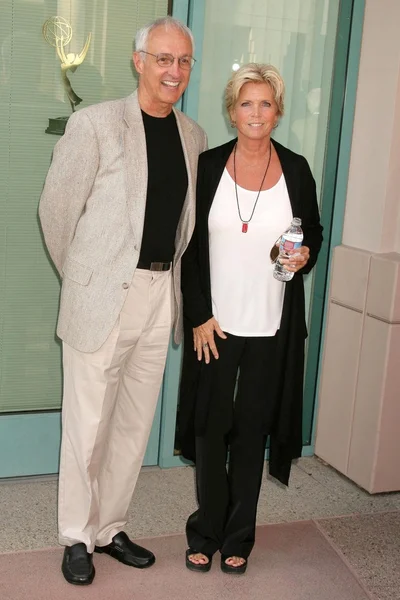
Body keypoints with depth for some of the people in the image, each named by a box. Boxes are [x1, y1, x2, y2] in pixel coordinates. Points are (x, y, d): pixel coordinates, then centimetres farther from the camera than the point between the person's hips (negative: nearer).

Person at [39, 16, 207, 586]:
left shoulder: (194, 135, 9)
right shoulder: (95, 123, -8)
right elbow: (56, 208, -4)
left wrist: (170, 279, 13)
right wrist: (80, 277, 5)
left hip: (161, 295, 5)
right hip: (103, 297, -5)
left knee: (135, 424, 13)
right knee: (87, 425, 5)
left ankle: (110, 528, 30)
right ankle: (77, 538, 22)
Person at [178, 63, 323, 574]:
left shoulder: (296, 170, 2)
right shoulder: (209, 166, 0)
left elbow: (315, 234, 14)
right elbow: (191, 247, -1)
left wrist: (304, 257, -10)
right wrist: (199, 316, -7)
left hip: (272, 327, 1)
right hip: (214, 324, 0)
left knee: (253, 429, 9)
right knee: (211, 427, 7)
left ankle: (238, 537, 23)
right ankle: (206, 532, 24)